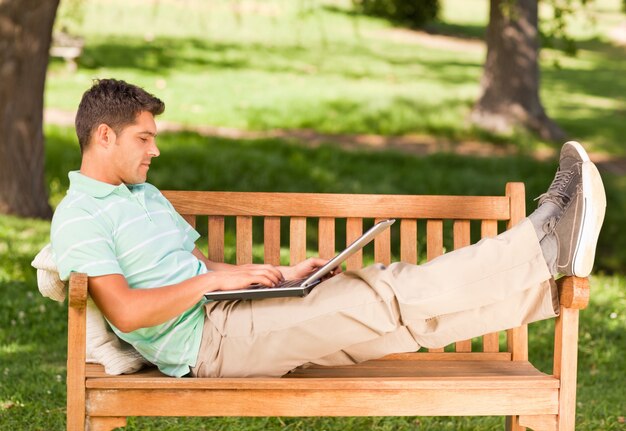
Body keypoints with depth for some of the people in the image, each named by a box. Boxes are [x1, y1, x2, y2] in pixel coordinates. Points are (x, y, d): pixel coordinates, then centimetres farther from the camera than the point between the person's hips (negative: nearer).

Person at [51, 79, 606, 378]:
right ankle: (545, 254, -21)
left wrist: (279, 274, 11)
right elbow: (126, 312, -20)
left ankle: (544, 250, -12)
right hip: (205, 340, -9)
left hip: (227, 314, 9)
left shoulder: (146, 195, 21)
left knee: (384, 287, -7)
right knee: (379, 305, -17)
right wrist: (213, 280, -16)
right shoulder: (78, 218, -10)